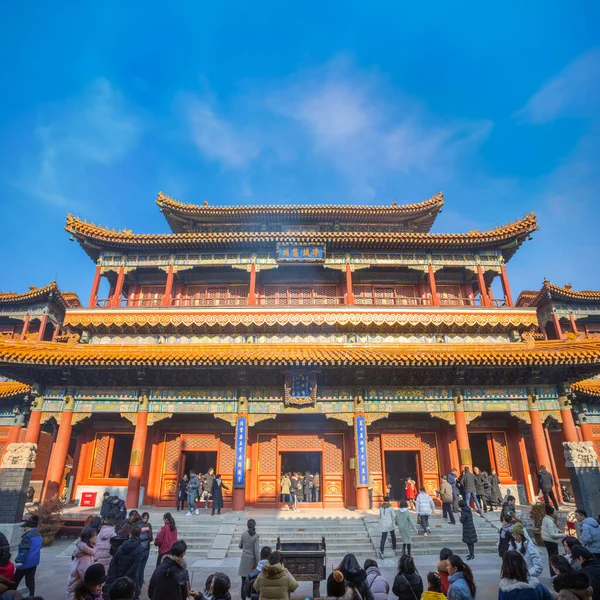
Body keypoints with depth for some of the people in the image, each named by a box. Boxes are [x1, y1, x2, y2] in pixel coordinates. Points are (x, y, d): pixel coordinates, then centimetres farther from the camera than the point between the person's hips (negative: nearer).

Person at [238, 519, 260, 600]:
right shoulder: (256, 536, -13)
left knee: (244, 580, 10)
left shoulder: (244, 534, -2)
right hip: (252, 560, -3)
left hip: (244, 559, 3)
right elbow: (256, 551, -14)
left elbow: (240, 546, 11)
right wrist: (257, 562, -7)